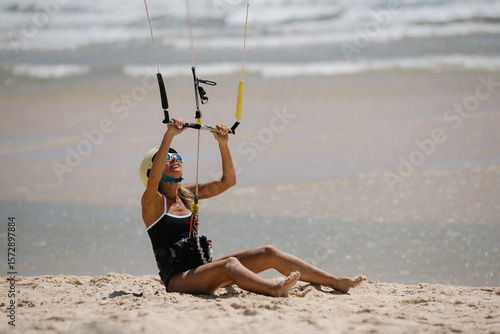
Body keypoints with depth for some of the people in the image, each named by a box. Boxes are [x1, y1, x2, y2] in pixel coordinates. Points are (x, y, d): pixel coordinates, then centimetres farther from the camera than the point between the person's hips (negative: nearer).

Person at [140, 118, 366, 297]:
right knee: (229, 264, -37)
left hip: (201, 270, 8)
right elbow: (153, 178, -28)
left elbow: (228, 181, 13)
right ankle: (275, 291, -65)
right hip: (177, 280, -8)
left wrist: (223, 144, 0)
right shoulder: (151, 202, -5)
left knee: (269, 254, -5)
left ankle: (337, 283, -8)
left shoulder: (186, 193, 16)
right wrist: (169, 135, -33)